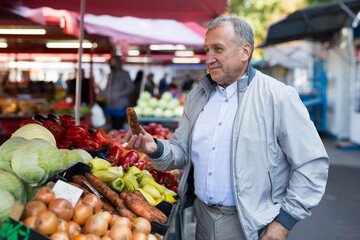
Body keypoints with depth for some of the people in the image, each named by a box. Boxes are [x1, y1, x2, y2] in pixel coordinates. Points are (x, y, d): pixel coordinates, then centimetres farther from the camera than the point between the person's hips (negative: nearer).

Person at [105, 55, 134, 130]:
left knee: (119, 127, -11)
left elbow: (131, 87, -9)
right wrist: (107, 95, 8)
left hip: (121, 106, -6)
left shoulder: (124, 74, -2)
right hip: (111, 105, 6)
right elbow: (107, 87, 27)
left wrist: (119, 94, -15)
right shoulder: (111, 74, 16)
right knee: (114, 126, 8)